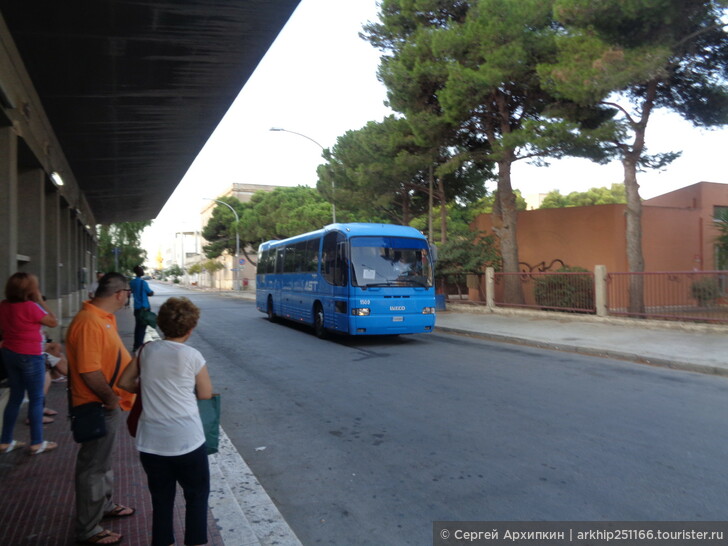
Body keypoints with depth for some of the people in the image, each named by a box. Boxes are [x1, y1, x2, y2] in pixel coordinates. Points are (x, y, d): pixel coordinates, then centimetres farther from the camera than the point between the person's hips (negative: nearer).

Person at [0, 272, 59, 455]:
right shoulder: (30, 307, -20)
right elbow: (53, 322, -10)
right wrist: (40, 301, -10)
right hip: (30, 356, -7)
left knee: (15, 397, 17)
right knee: (36, 399, 4)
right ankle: (37, 443, 11)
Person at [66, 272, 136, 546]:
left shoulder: (103, 317, 5)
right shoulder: (89, 323, -27)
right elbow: (89, 371, -30)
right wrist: (110, 398, -19)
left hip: (107, 404, 10)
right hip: (98, 407, -10)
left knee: (103, 459, 25)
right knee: (93, 466, 4)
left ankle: (104, 505, 44)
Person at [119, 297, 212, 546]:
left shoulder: (147, 350, 0)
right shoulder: (192, 356, -10)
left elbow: (124, 382, 10)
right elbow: (206, 394, -1)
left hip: (151, 442, 4)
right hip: (186, 441, -4)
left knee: (161, 500, 18)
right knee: (197, 497, 15)